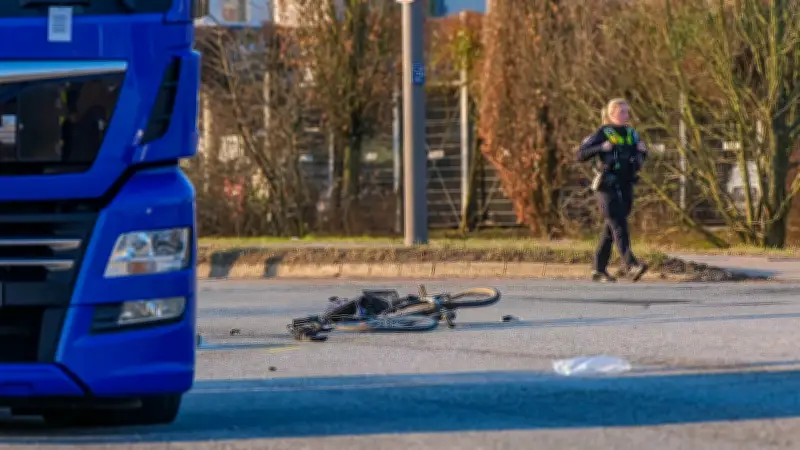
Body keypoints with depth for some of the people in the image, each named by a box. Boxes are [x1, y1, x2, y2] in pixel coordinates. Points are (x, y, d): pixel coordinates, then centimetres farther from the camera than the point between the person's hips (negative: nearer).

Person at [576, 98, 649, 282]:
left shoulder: (631, 133, 10)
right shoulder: (601, 133, -6)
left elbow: (640, 159, 21)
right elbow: (581, 155, -10)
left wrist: (643, 150, -2)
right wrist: (601, 148, -25)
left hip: (625, 189, 6)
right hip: (607, 187, -6)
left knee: (610, 230, 9)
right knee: (619, 225, -18)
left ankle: (599, 270, 16)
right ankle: (630, 265, -31)